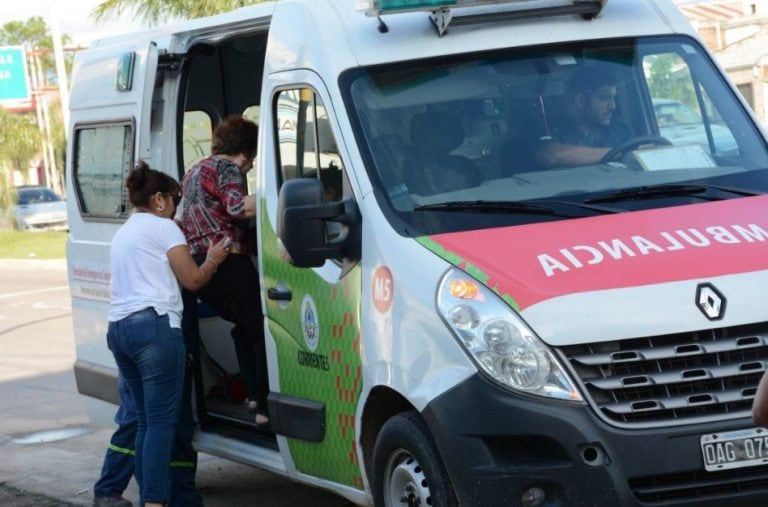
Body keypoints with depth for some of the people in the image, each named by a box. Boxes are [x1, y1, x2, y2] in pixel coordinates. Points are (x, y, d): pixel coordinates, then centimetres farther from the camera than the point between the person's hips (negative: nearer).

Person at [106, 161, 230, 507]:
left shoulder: (122, 233, 25)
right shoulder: (163, 227, 0)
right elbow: (193, 279, 0)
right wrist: (213, 259, 18)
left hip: (118, 329, 8)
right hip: (154, 326, -8)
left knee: (146, 421, 11)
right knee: (162, 421, -11)